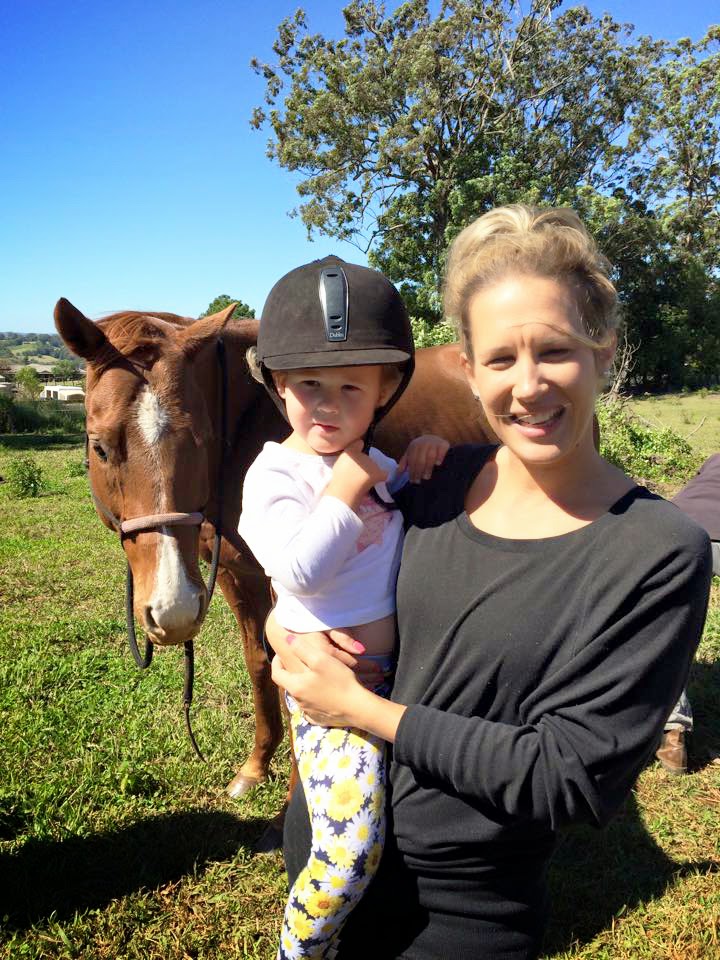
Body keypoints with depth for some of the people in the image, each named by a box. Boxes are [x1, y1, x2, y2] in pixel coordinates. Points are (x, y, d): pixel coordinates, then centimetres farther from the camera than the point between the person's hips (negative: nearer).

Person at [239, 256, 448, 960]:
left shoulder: (375, 461, 7)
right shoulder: (275, 472, -12)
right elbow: (299, 570, -25)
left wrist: (427, 454, 4)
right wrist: (347, 485, -19)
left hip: (396, 669, 7)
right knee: (351, 849, -13)